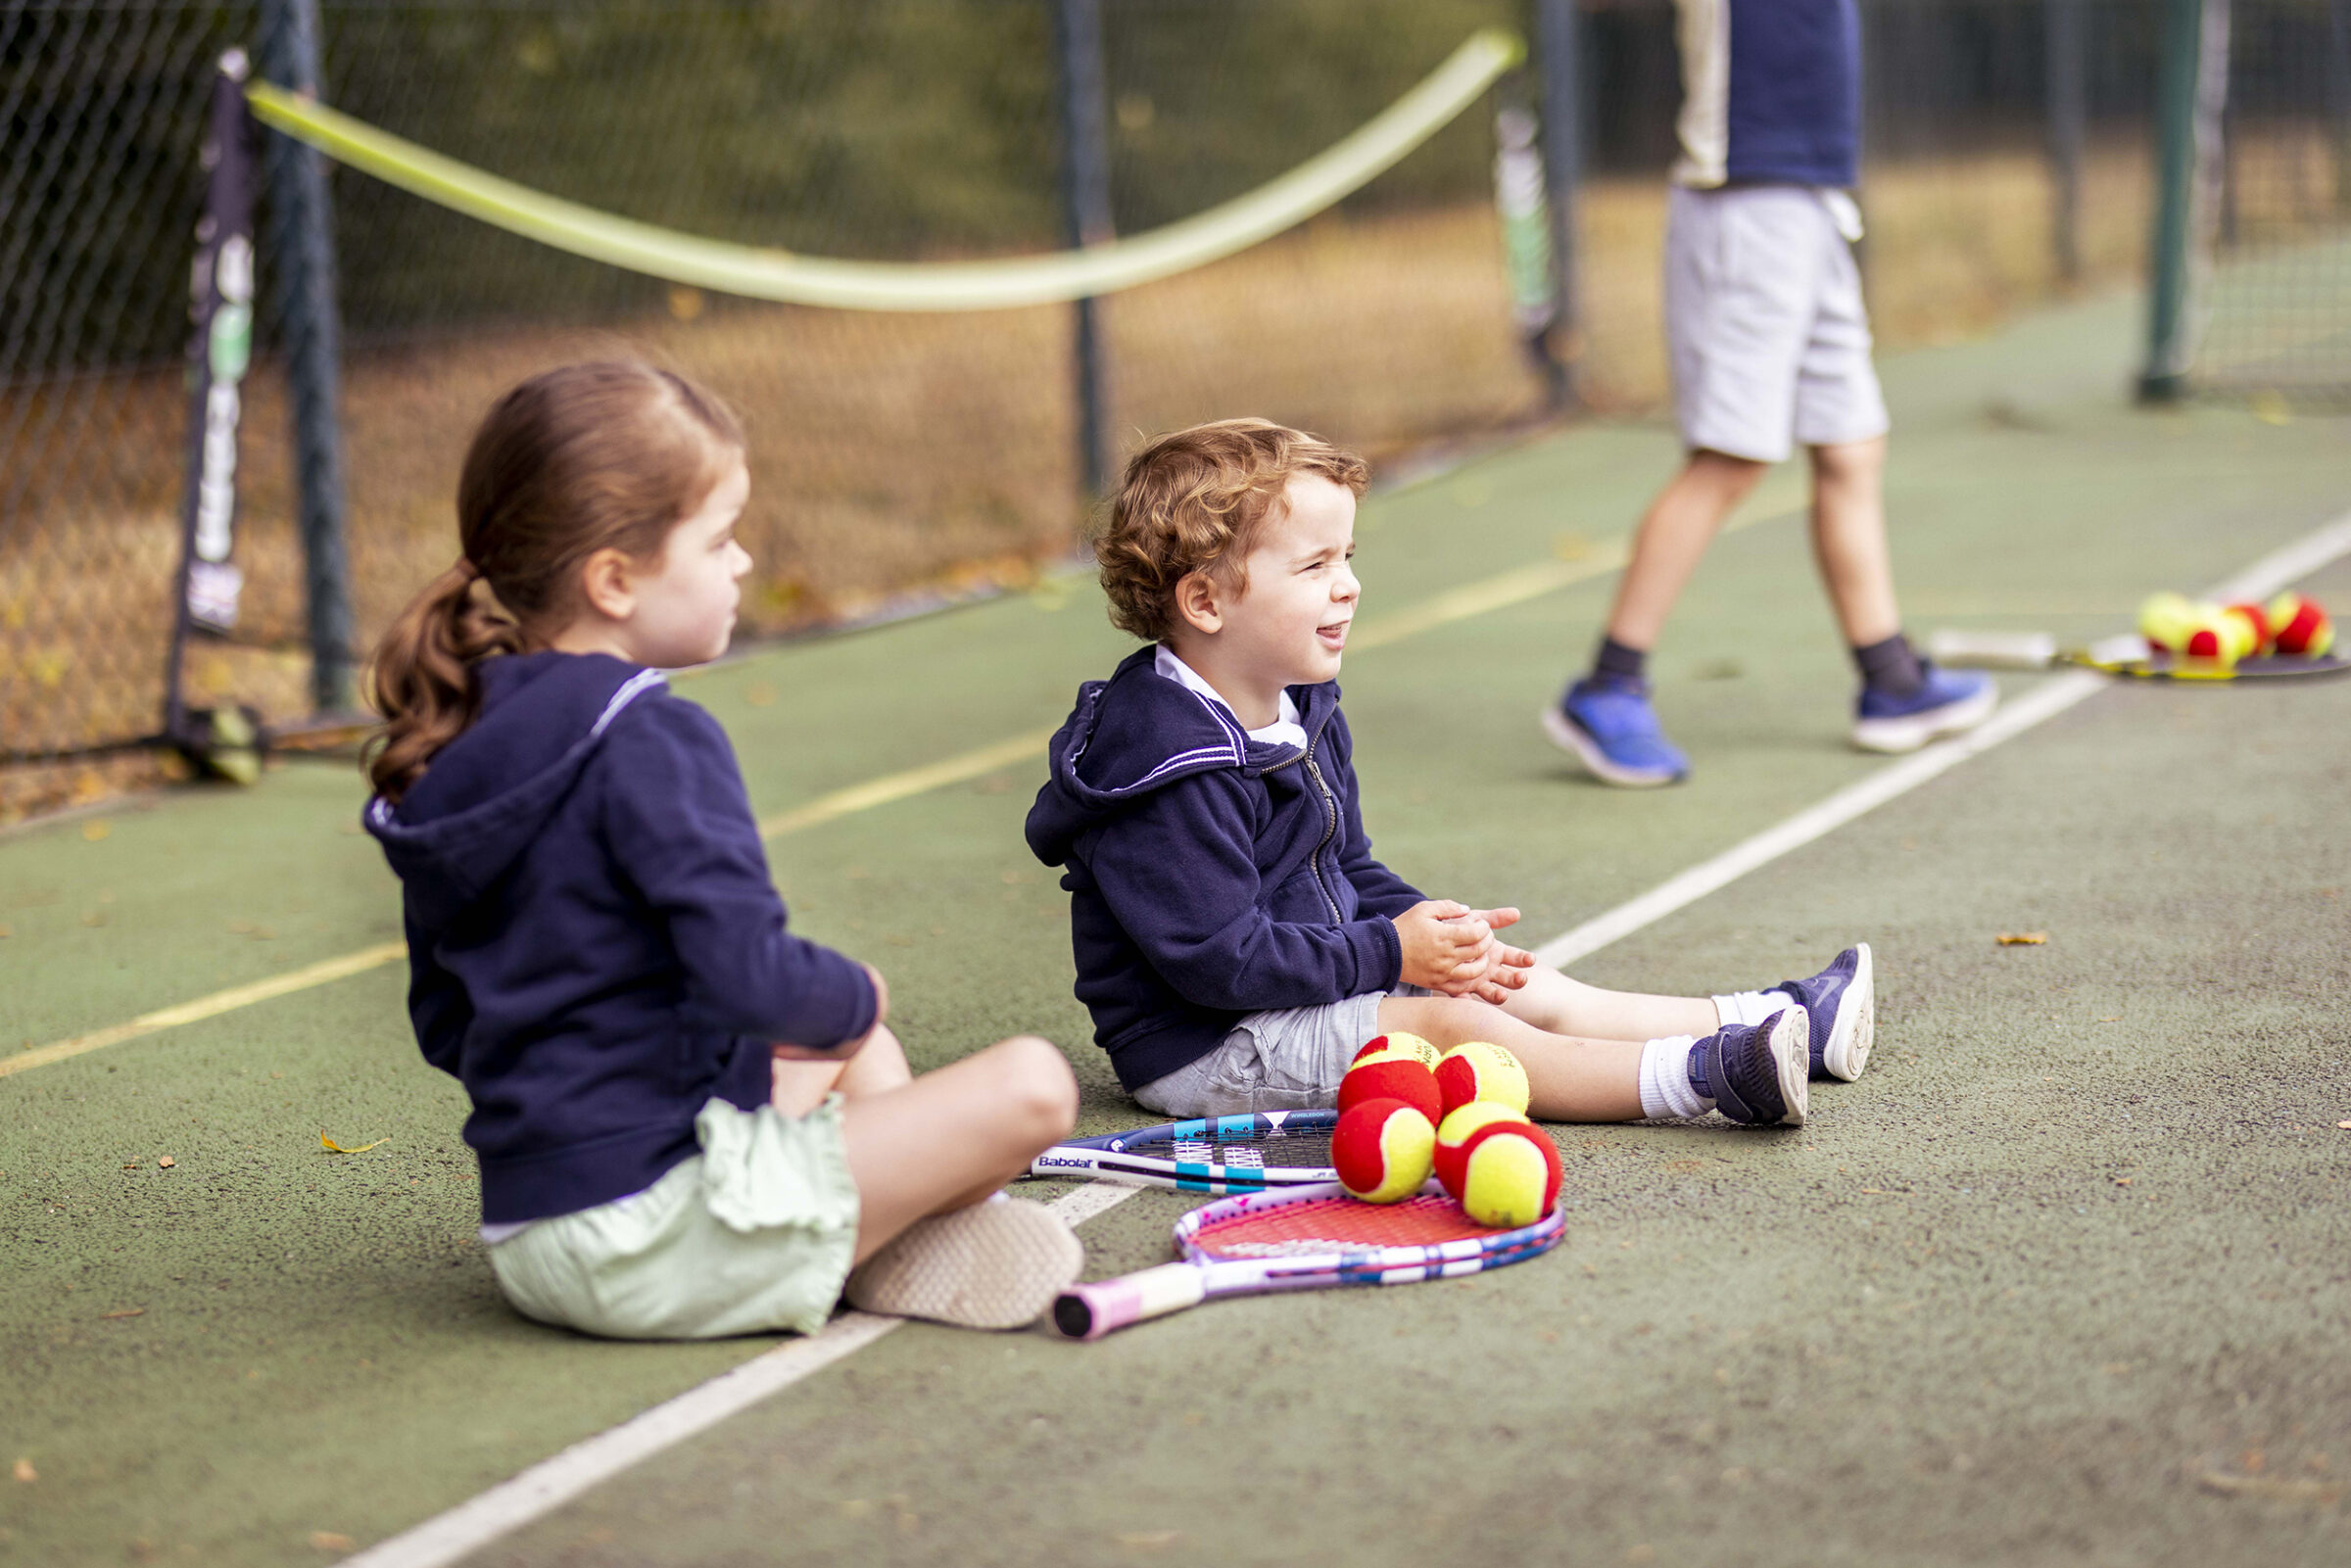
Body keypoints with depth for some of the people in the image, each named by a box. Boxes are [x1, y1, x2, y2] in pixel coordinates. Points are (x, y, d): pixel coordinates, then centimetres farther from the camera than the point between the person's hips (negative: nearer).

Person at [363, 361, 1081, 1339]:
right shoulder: (650, 741, -16)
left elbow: (445, 1025, 19)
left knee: (862, 1055, 30)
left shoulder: (452, 748, 10)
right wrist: (860, 999, -2)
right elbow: (752, 977, -26)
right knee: (1029, 1086, -13)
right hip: (658, 1242, -9)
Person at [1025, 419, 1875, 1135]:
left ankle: (1776, 1022, 10)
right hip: (1202, 1048, -11)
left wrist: (1429, 933, -2)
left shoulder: (1302, 716, 8)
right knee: (1451, 1022, -25)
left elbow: (1349, 870, 18)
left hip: (1309, 992, 11)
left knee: (1535, 994, 8)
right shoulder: (1176, 769, -26)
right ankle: (1703, 1075, -33)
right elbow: (1221, 958, -28)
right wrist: (1390, 952, -22)